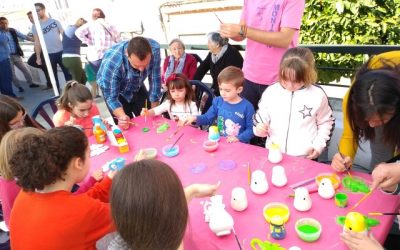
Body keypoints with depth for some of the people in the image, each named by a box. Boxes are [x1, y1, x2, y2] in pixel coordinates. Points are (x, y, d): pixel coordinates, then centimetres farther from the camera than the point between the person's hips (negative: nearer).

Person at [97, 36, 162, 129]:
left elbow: (155, 78, -19)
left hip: (137, 87, 3)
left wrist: (154, 109, -15)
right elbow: (111, 97, -29)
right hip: (113, 89, -3)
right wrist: (122, 116, -48)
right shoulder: (111, 63, -39)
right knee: (124, 126, -4)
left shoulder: (154, 48, -31)